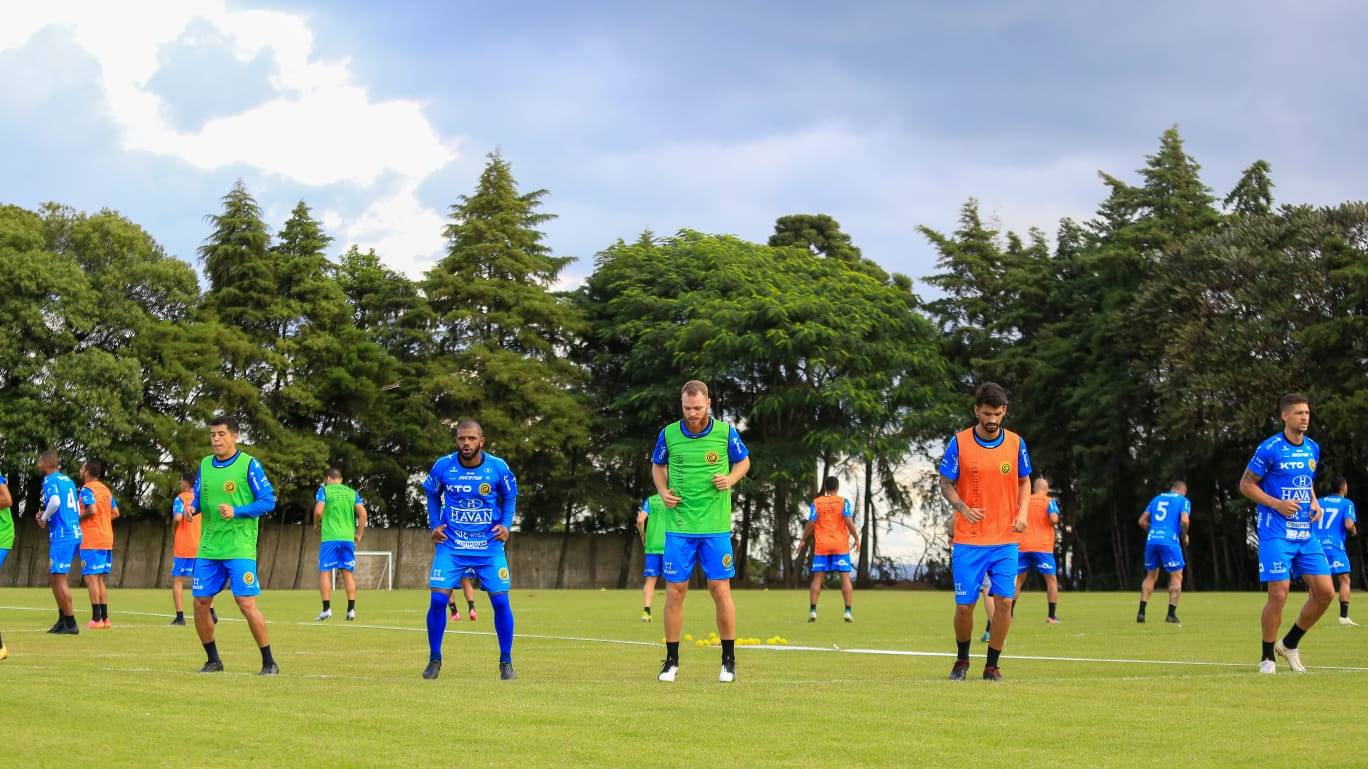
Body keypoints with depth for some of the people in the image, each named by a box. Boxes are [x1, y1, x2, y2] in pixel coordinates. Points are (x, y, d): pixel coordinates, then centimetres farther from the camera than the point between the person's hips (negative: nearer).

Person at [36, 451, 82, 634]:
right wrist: (47, 516, 18)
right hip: (74, 533, 9)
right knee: (53, 578, 18)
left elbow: (55, 501, -26)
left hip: (62, 536, -9)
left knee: (58, 578, -4)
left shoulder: (50, 480, -7)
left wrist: (44, 518, -8)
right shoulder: (68, 480, 18)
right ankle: (62, 620, 20)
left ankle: (71, 624, -3)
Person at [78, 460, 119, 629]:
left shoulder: (86, 489, -9)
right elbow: (115, 513, 15)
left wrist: (78, 518, -8)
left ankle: (96, 619, -11)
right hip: (107, 540, 8)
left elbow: (92, 510, -23)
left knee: (91, 578, -7)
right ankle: (105, 618, 11)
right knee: (100, 579, 13)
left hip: (91, 541, -8)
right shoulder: (106, 489, 15)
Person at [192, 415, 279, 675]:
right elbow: (198, 498, 19)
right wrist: (192, 507, -4)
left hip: (239, 549, -6)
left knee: (246, 604, -11)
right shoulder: (205, 465, 11)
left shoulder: (249, 464, -5)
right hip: (208, 549, 6)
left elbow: (268, 501, -8)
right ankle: (213, 660, 21)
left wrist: (236, 512, -19)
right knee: (200, 603, 5)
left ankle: (269, 663, 1)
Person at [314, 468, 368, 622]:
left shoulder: (324, 490, 3)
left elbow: (318, 511, -11)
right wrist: (359, 534, 11)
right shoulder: (352, 492, 13)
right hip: (348, 537, 4)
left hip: (329, 537, -4)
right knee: (348, 573, 7)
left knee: (324, 571, 2)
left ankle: (327, 609, -4)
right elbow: (363, 513, 4)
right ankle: (351, 610, 3)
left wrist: (316, 524, 9)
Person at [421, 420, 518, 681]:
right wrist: (434, 525, 0)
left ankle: (506, 662, 11)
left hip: (490, 546, 0)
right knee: (438, 599, -9)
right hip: (451, 546, 0)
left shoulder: (498, 467, -9)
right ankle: (434, 660, 10)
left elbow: (510, 498, 7)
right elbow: (432, 495, 11)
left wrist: (506, 525, -8)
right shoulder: (443, 466, -7)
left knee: (501, 601, -5)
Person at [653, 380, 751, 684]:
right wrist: (663, 491, -1)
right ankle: (671, 661, 12)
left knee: (721, 590, 0)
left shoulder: (725, 432, -3)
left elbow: (744, 461, 13)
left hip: (716, 527, -1)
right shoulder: (668, 434, 0)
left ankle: (729, 661, 14)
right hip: (678, 526, 1)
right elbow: (657, 465, 17)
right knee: (675, 591, 0)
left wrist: (730, 479, -7)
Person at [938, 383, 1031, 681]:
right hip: (968, 540, -2)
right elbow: (946, 484, 2)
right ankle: (962, 660, 25)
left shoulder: (1016, 443, 2)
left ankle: (992, 665, 9)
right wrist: (962, 507, -18)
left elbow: (1024, 481, 14)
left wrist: (1022, 513, -3)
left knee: (1004, 600, -7)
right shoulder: (959, 443, -5)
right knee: (964, 605, -1)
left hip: (1005, 539, 2)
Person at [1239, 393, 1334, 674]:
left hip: (1306, 533, 6)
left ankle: (1290, 644, 20)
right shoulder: (1270, 449, -9)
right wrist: (1278, 504, -16)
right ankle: (1267, 658, 7)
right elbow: (1246, 484, -5)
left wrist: (1315, 503, 6)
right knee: (1278, 595, -11)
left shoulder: (1313, 448, 11)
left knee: (1325, 592, 0)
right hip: (1276, 533, -6)